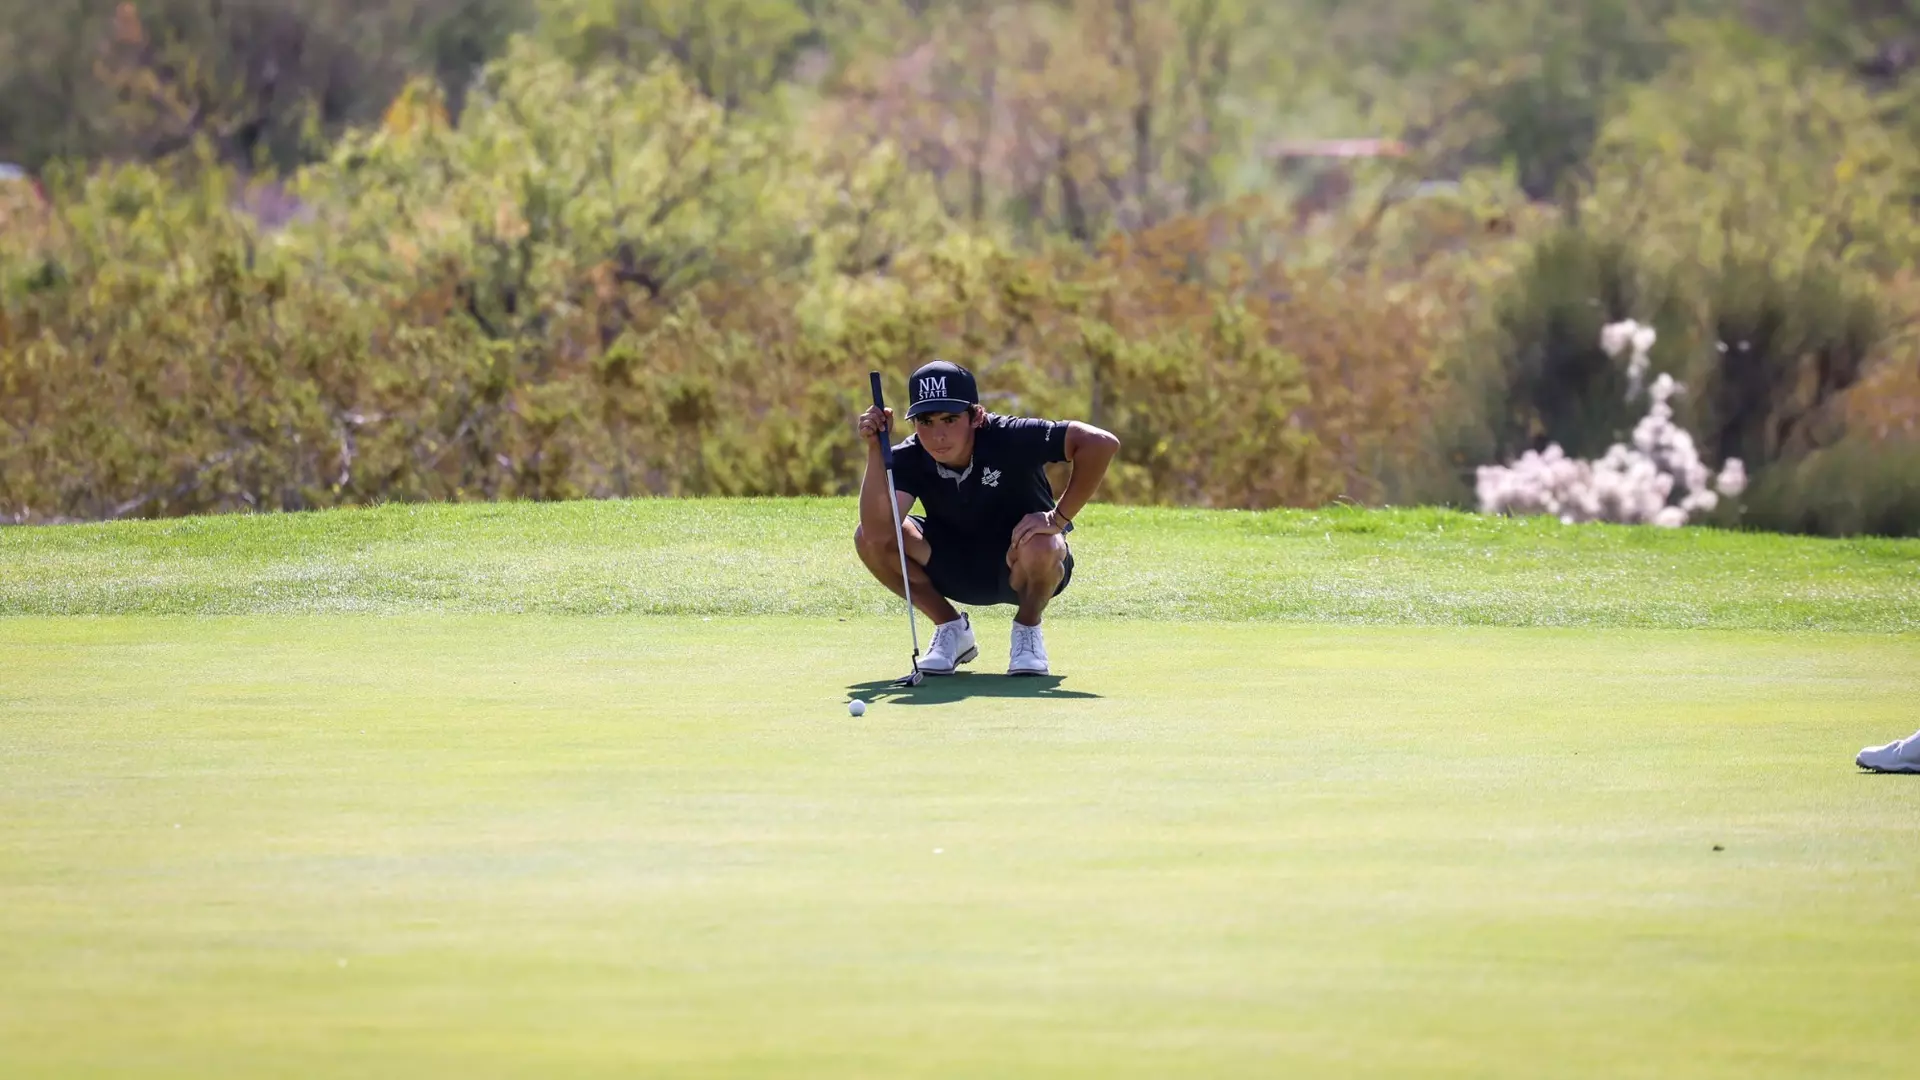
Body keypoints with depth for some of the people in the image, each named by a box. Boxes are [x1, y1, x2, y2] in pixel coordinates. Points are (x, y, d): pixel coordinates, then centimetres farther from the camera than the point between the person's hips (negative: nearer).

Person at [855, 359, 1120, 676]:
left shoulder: (1007, 438, -29)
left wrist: (1058, 518, -32)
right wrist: (876, 449, -37)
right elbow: (878, 533, -32)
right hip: (956, 573, 4)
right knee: (867, 538, -19)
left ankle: (1027, 630, -4)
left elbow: (1101, 443, -36)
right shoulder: (909, 459, -18)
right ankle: (951, 629, 2)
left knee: (1040, 548, -40)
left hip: (1020, 569, -3)